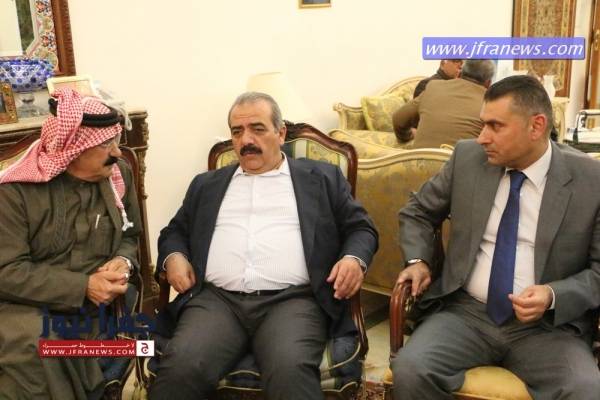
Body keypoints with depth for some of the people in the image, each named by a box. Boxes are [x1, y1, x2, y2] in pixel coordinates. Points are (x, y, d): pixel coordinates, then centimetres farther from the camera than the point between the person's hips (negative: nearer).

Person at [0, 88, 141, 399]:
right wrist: (83, 286, -21)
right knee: (32, 351, -33)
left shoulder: (119, 174, 5)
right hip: (28, 307, -3)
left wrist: (123, 262, -8)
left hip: (95, 306, 3)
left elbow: (130, 236, 16)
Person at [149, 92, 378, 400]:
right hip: (216, 299, 2)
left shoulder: (321, 177, 17)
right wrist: (174, 257, 5)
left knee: (290, 372, -32)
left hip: (294, 300, -2)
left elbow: (360, 227, 15)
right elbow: (174, 231, 28)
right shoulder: (207, 184, 24)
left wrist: (354, 259, -7)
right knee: (180, 367, -26)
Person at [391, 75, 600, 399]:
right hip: (466, 312, 2)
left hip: (549, 325, -1)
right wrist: (417, 261, -1)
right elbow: (417, 212, 16)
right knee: (409, 370, -25)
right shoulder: (468, 158, 2)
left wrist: (554, 296, -16)